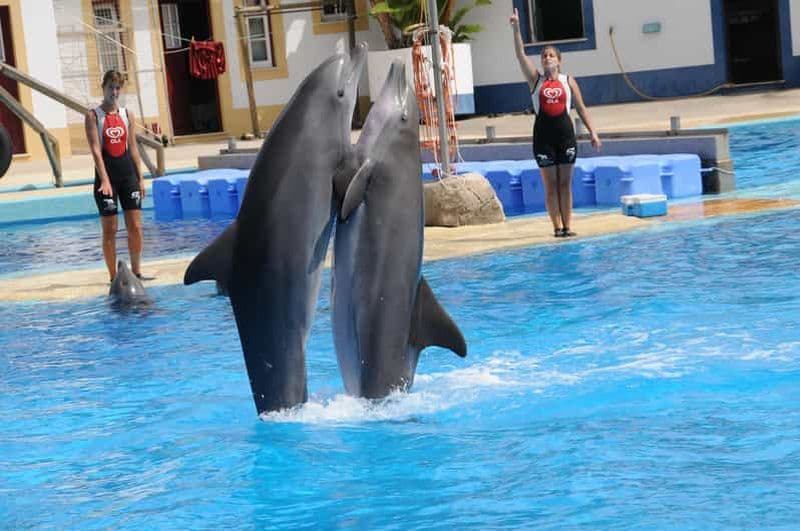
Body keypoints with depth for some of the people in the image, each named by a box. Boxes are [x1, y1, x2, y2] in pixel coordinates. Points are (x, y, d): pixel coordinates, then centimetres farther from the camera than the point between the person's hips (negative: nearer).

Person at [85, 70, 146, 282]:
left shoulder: (127, 114, 9)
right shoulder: (93, 115, -4)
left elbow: (133, 148, 10)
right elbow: (95, 149, -12)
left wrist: (140, 178, 6)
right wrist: (104, 180, -21)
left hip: (128, 173, 4)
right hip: (106, 174, -4)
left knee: (135, 226, 1)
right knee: (109, 230, 1)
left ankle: (136, 272, 11)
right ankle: (113, 276, 5)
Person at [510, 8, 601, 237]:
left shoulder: (568, 81, 7)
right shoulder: (535, 79, 4)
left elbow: (581, 108, 9)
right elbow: (520, 54, -6)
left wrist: (592, 132, 3)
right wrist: (516, 28, -15)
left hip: (565, 133, 1)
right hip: (543, 134, -1)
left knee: (565, 182, 4)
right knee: (550, 184, 1)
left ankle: (567, 226, 8)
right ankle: (557, 227, 4)